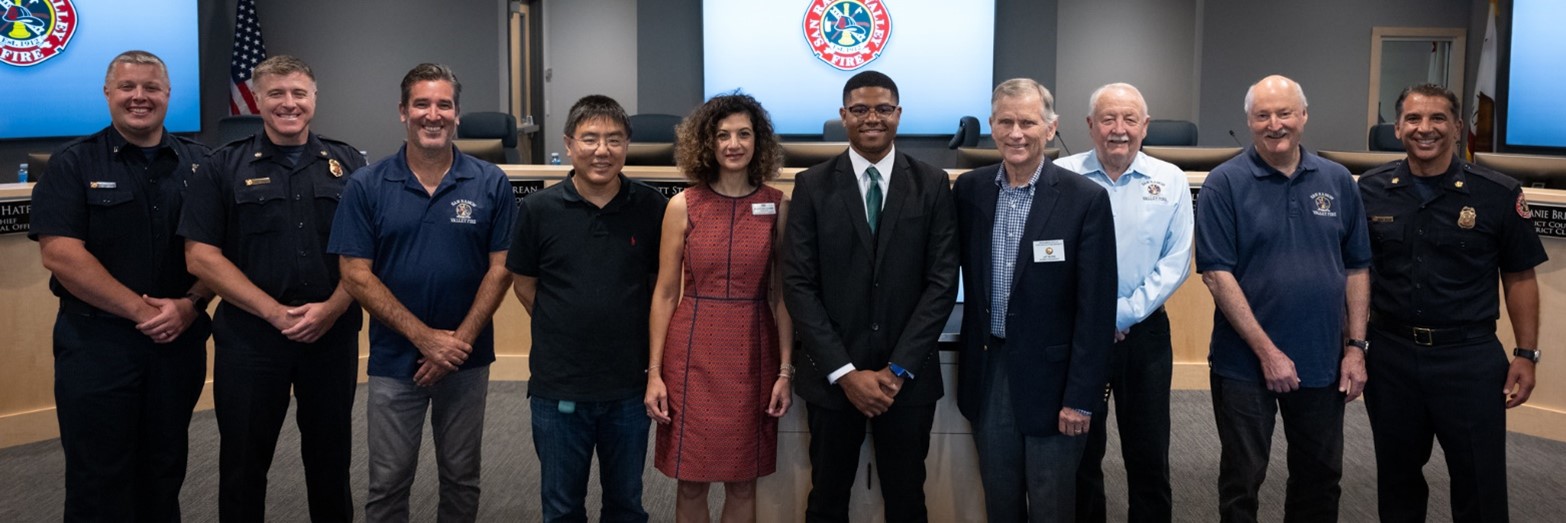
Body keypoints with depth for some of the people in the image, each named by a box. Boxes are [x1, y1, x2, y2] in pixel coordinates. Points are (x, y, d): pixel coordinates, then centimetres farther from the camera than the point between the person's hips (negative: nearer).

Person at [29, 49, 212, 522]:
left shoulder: (200, 163, 6)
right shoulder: (74, 164, -2)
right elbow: (60, 254, -11)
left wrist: (191, 304, -12)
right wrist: (141, 310, -16)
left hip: (180, 338, 3)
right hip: (95, 340, -2)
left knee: (165, 469, 13)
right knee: (97, 478, 5)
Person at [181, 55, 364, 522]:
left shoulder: (347, 164, 5)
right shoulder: (224, 167, 1)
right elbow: (201, 256, -5)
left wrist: (332, 308, -12)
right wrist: (273, 311, -13)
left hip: (334, 333, 1)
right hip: (250, 336, -1)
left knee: (331, 457, 12)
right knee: (244, 461, 9)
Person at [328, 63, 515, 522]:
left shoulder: (490, 184, -4)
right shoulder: (367, 187, -5)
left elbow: (500, 269, -3)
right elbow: (357, 275, -7)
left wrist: (459, 341, -12)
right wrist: (425, 337, -14)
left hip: (467, 360, 1)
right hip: (394, 360, 0)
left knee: (462, 480, 14)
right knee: (388, 483, 9)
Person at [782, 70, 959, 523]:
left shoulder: (932, 184, 1)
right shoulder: (812, 186, 0)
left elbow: (942, 281, -4)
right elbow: (798, 285, -5)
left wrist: (898, 369, -11)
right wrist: (845, 372, -11)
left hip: (908, 376, 0)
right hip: (831, 375, 0)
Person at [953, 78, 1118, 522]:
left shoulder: (1086, 199, -10)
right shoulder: (969, 189, 2)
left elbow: (1096, 308, -10)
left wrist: (1080, 396, -12)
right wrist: (972, 367, 6)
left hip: (1050, 375, -3)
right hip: (987, 371, 3)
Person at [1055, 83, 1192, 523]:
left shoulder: (1170, 181, 3)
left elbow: (1176, 261, -2)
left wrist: (1125, 312, -11)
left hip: (1144, 333, 1)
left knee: (1149, 455, 8)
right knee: (1080, 452, 9)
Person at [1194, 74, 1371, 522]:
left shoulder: (1337, 181, 5)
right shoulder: (1225, 183, -8)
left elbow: (1357, 268, 8)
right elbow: (1217, 274, -13)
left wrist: (1356, 348, 1)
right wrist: (1267, 351, -15)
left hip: (1324, 363, 4)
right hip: (1246, 364, -4)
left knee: (1321, 478, 17)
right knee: (1242, 481, 9)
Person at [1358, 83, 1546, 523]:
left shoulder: (1499, 194, -5)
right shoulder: (1370, 190, 0)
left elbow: (1520, 278, 1)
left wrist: (1526, 354, -3)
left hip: (1470, 358, -2)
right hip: (1389, 355, 2)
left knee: (1481, 487, 7)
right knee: (1397, 481, 16)